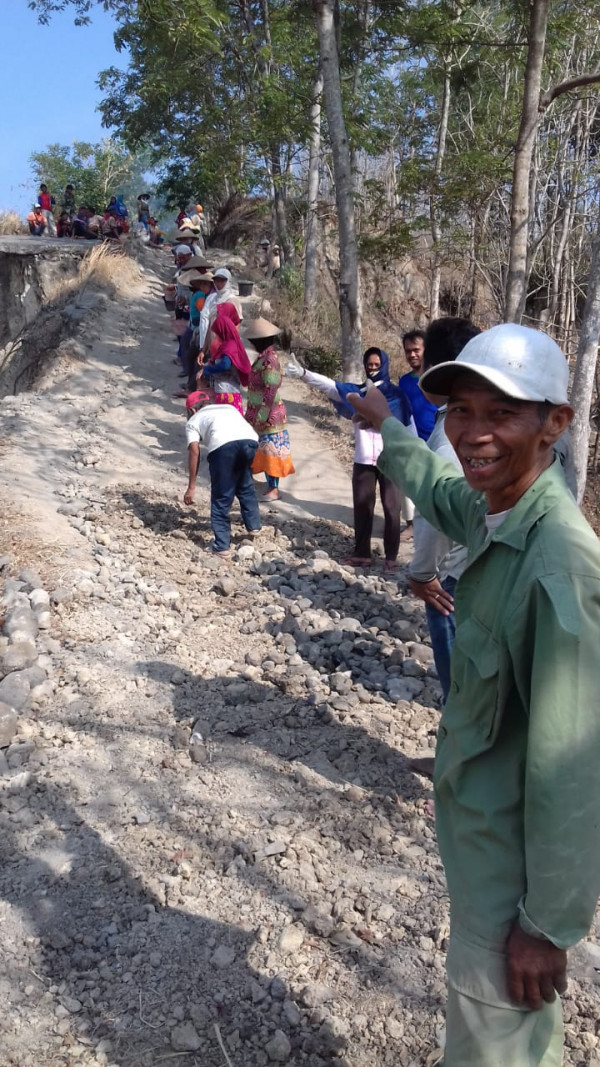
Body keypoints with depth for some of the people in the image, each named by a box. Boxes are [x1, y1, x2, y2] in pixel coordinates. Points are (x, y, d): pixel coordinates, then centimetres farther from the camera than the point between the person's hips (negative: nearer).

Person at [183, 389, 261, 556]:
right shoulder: (229, 407, 41)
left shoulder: (193, 420, 27)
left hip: (223, 445, -4)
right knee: (245, 485, 30)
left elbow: (194, 451, 11)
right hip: (249, 440, 4)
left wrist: (191, 487, 9)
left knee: (221, 497, 10)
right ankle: (254, 526, 36)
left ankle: (221, 546, 11)